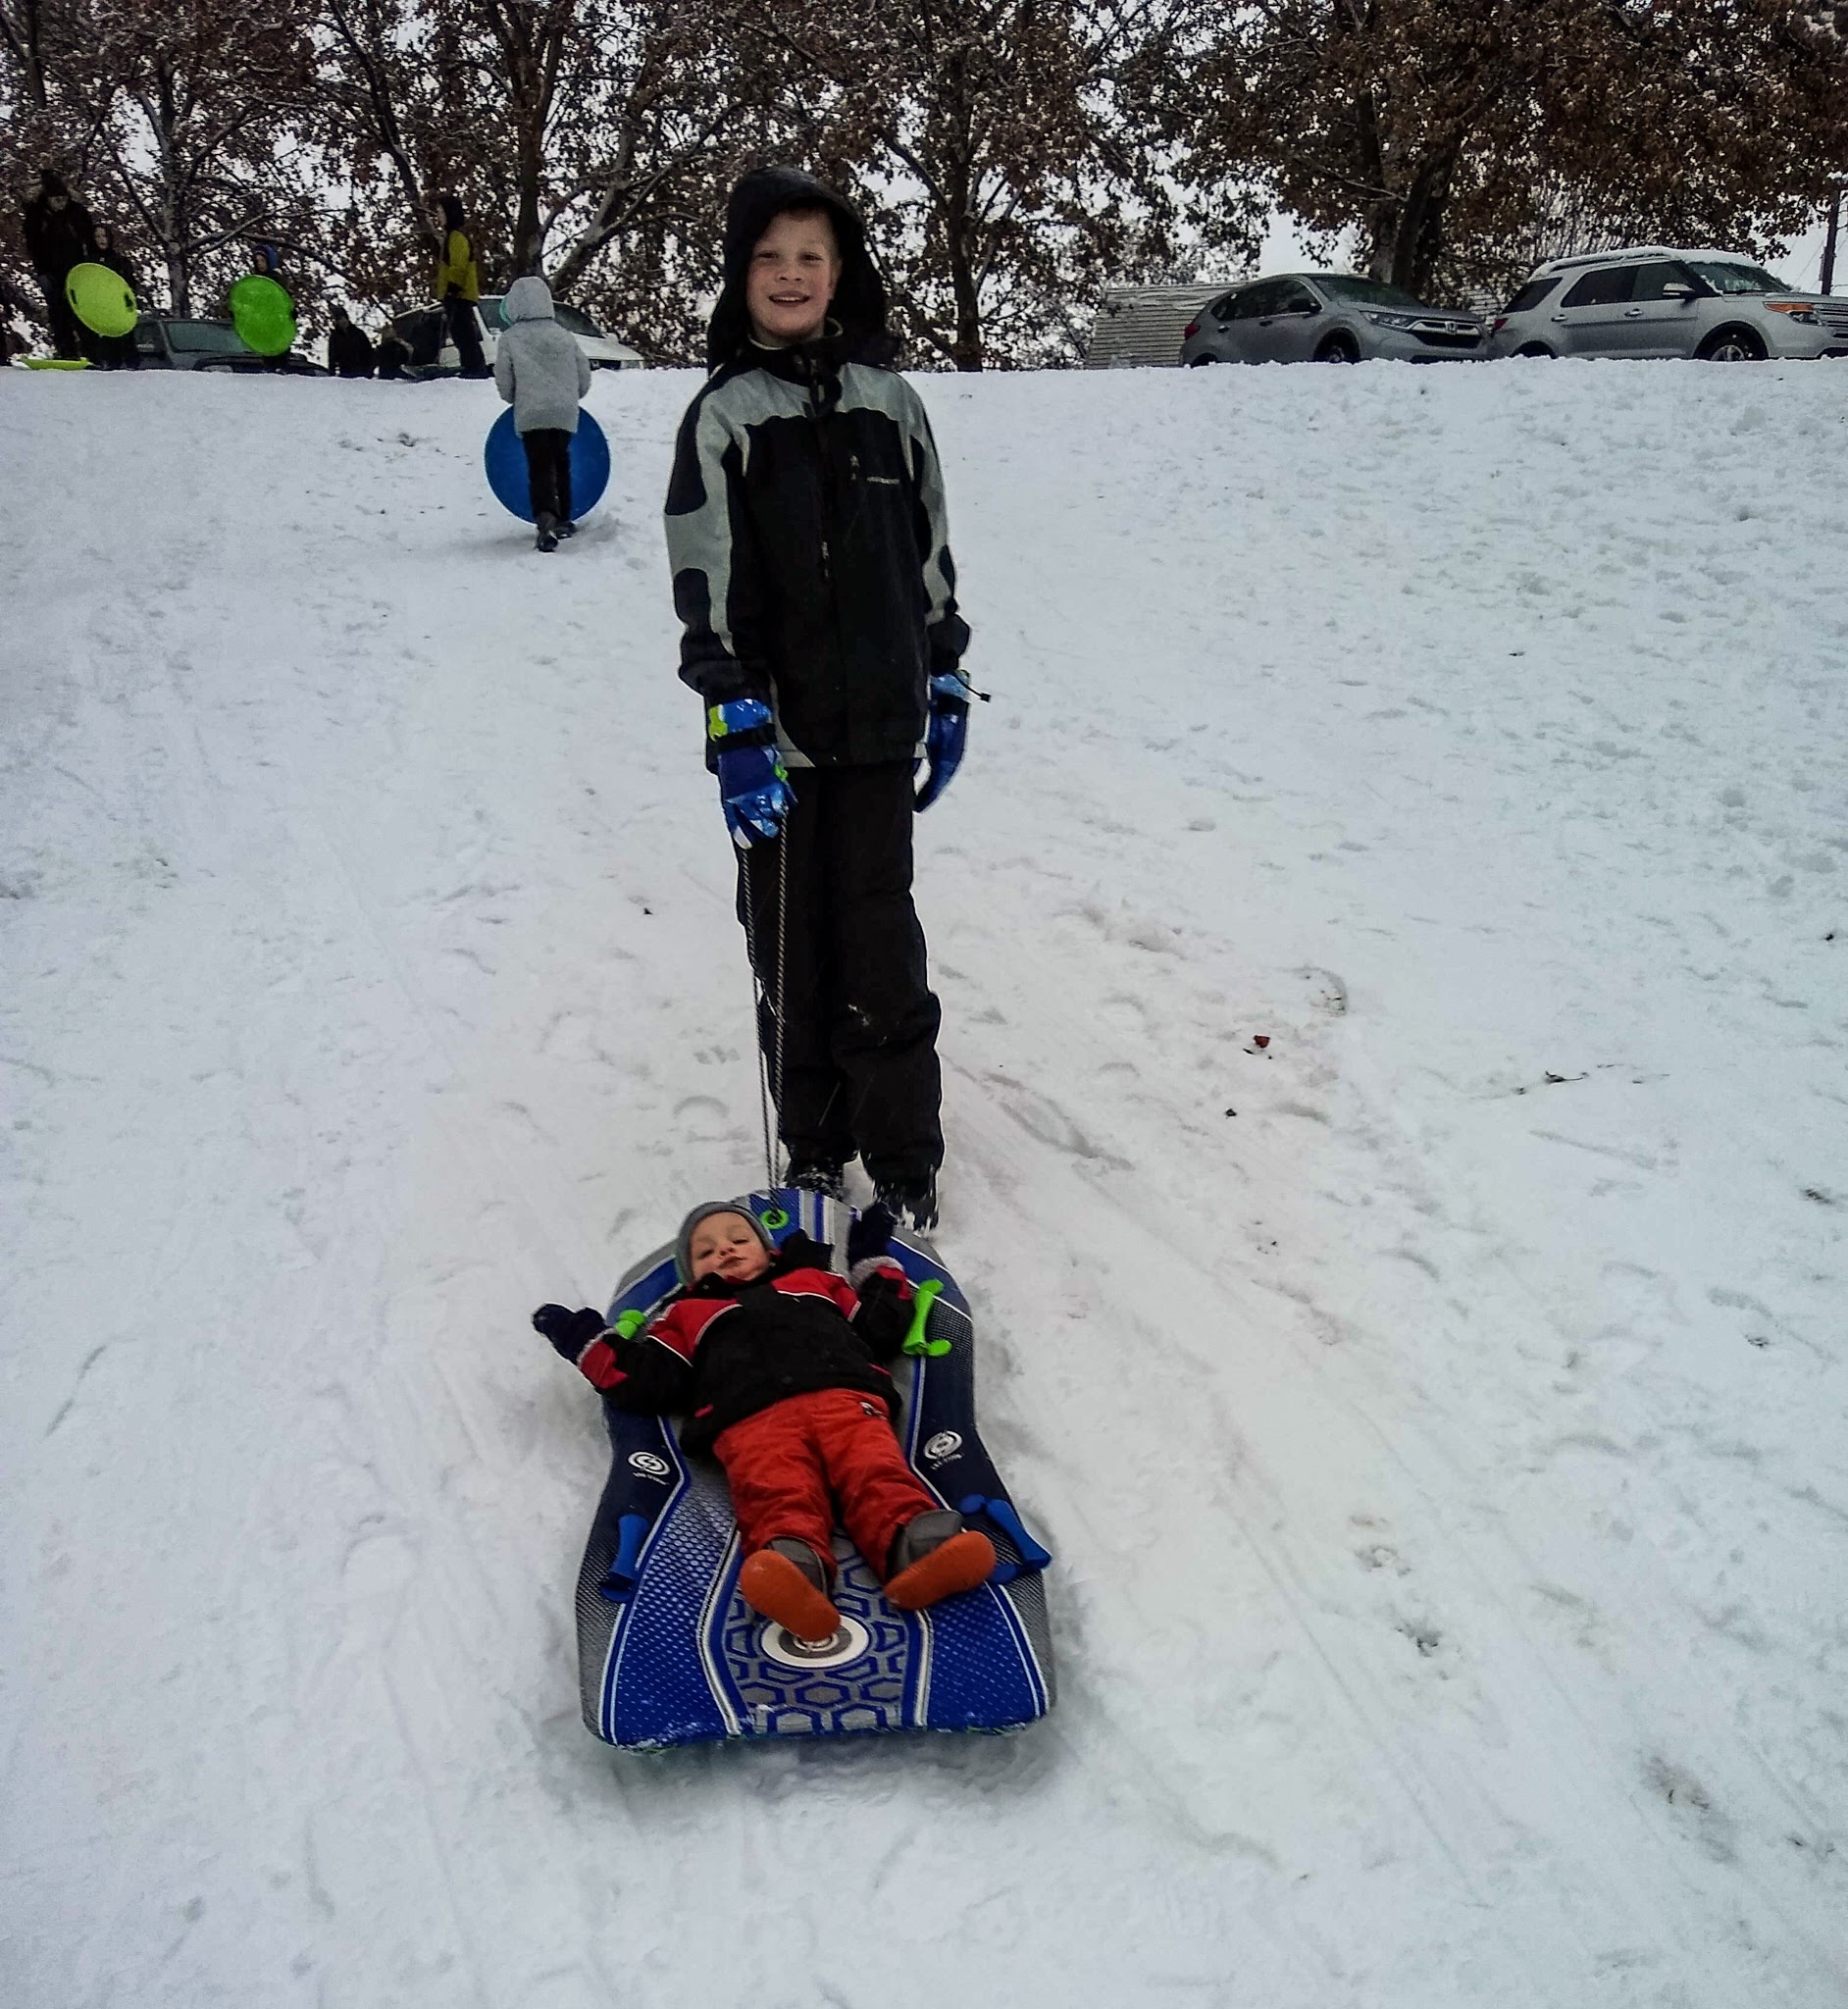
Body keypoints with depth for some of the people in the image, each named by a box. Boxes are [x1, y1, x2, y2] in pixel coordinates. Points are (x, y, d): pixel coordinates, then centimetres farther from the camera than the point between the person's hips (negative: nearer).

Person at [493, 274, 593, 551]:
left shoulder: (510, 337, -3)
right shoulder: (563, 335, 7)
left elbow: (504, 380, -1)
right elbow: (584, 374, 9)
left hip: (531, 413, -3)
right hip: (565, 413, 3)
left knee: (540, 469, -5)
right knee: (561, 464, 20)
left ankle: (546, 520, -27)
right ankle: (563, 520, 28)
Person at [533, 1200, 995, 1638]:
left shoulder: (817, 1282, 41)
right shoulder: (688, 1316, 38)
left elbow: (882, 1330, 34)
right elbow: (648, 1382, 24)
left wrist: (875, 1264, 38)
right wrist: (589, 1343, 23)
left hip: (845, 1397, 2)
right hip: (753, 1420, -2)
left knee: (876, 1471, -31)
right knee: (779, 1490, -35)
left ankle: (916, 1544, -55)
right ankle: (797, 1562, -62)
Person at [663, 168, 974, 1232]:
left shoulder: (890, 400, 7)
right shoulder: (723, 418, -1)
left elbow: (931, 555, 13)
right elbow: (709, 588, -7)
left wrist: (949, 689, 11)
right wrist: (736, 728, -15)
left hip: (880, 725, 1)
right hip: (780, 731, -1)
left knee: (881, 942, 3)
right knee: (792, 947, 6)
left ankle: (905, 1162, 15)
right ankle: (813, 1147, 23)